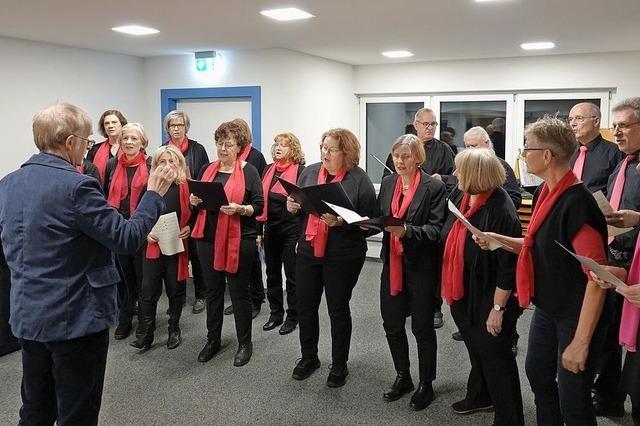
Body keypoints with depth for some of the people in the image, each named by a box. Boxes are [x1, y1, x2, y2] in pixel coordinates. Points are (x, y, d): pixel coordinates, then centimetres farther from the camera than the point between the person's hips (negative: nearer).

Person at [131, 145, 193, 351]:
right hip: (153, 245, 2)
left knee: (175, 289, 10)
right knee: (148, 290, 1)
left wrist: (188, 228, -14)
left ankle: (174, 329, 27)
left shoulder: (186, 187, -2)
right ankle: (146, 333, 12)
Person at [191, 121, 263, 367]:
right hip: (208, 238, 5)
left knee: (239, 291, 5)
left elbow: (259, 206, -7)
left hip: (239, 240, -4)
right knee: (212, 290, 13)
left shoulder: (248, 171, -3)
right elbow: (195, 199, 18)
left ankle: (245, 343, 19)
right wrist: (194, 200, -4)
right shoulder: (207, 169, 11)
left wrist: (239, 209, -24)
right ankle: (213, 340, 28)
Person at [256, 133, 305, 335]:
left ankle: (292, 317, 18)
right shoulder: (269, 170, 10)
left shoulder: (300, 171, -9)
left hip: (291, 230, -6)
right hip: (271, 228, 6)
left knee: (292, 274, 4)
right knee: (272, 272, 14)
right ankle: (276, 313, 28)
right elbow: (261, 199, 13)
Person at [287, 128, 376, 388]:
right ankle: (309, 357, 35)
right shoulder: (309, 172, 5)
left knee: (338, 309, 9)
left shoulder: (359, 179, -9)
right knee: (305, 306, 13)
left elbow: (370, 221, -11)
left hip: (342, 256, -4)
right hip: (308, 250, 5)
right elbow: (296, 204, 16)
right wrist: (291, 206, -7)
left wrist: (341, 222, -24)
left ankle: (339, 364, 27)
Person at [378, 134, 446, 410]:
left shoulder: (434, 187, -10)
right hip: (392, 263, 6)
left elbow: (436, 229, -15)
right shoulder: (388, 183, 8)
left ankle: (425, 384, 24)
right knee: (391, 323, 12)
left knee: (422, 326, 7)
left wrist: (407, 230, -29)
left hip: (421, 265, -5)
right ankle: (402, 377, 32)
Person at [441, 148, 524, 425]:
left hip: (487, 299, -8)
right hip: (463, 296, 8)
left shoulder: (500, 212, -25)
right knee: (477, 351, 25)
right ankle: (480, 397, 46)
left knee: (495, 359, 6)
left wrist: (498, 309, -20)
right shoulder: (465, 200, 0)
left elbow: (507, 267, -23)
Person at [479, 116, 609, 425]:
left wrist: (581, 341, -24)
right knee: (537, 374, 23)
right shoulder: (544, 193, 2)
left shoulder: (577, 203, -26)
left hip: (578, 315, -9)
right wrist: (500, 240, 0)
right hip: (547, 307, 9)